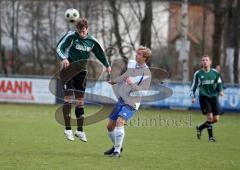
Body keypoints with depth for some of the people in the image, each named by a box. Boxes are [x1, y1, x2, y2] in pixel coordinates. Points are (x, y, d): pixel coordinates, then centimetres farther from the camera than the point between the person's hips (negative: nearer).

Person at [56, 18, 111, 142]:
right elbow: (59, 48, -18)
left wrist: (107, 65, 14)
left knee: (80, 101, 5)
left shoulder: (92, 41, 3)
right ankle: (67, 129, -6)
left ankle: (80, 130, 13)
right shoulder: (71, 36, -10)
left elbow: (100, 53, 20)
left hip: (81, 72, 4)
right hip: (68, 70, -4)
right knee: (68, 99, -12)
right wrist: (63, 58, -37)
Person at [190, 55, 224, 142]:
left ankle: (200, 128, 24)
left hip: (213, 96, 3)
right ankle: (210, 136, -5)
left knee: (216, 119, 1)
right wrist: (193, 96, 4)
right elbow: (194, 86, 11)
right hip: (204, 97, -3)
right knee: (210, 116, -16)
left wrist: (220, 91, -7)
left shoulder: (215, 73, 5)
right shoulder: (198, 73, 2)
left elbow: (219, 83, 12)